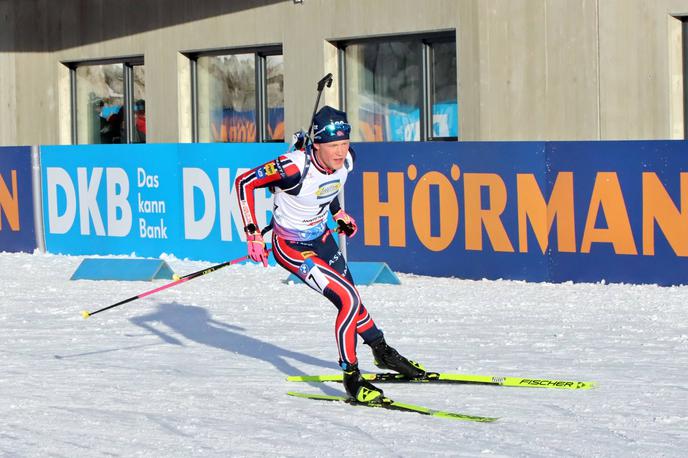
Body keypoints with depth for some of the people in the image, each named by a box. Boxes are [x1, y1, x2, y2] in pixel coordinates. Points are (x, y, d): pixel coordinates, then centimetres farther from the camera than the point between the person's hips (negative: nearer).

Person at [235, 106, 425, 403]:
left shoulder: (346, 160, -13)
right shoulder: (295, 166, -33)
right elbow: (244, 182, -22)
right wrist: (253, 234, -23)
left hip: (322, 238, 6)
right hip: (291, 248, -6)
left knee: (350, 300, 20)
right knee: (349, 301, -16)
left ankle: (382, 353, 46)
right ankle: (351, 378, -3)